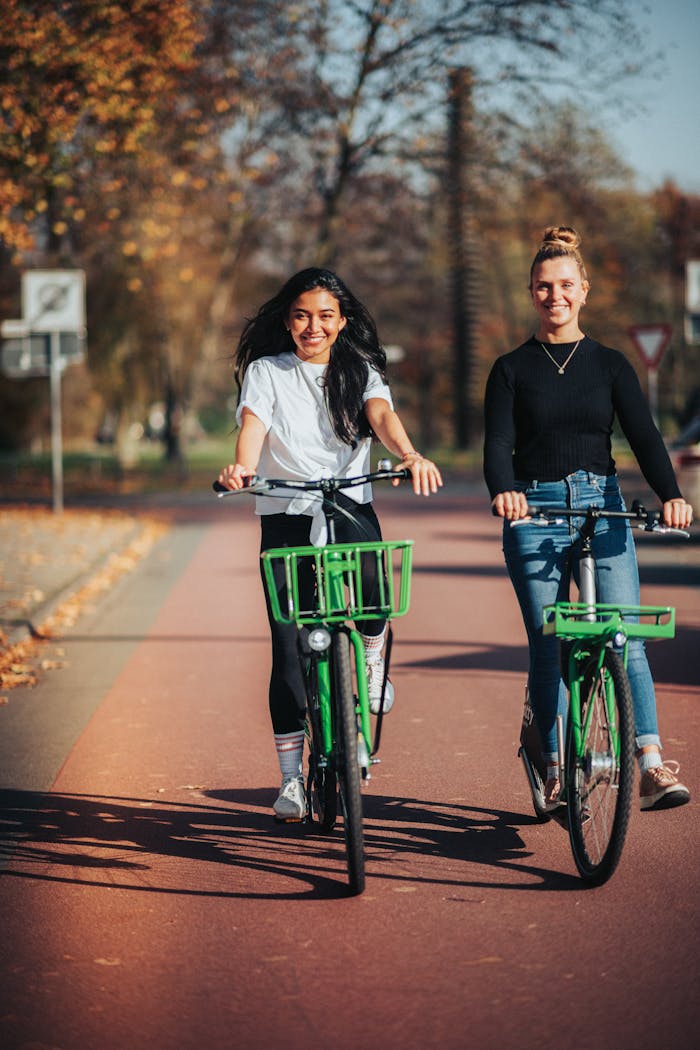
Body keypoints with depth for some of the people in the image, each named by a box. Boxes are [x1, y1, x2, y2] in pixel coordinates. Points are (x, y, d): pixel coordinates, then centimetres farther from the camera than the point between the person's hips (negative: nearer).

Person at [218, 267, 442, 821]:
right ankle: (291, 777, 7)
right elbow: (253, 424, -13)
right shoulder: (266, 372, 5)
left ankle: (372, 657, 5)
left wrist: (410, 455, -32)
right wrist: (242, 468, -36)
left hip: (351, 509, 0)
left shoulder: (360, 370, 10)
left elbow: (381, 413, -10)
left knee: (372, 599, -30)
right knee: (288, 648, -4)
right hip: (285, 515, 0)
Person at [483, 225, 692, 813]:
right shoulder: (512, 369, 7)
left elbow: (644, 434, -1)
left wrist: (671, 495, -19)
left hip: (603, 509, 0)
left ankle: (652, 766, -18)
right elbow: (498, 444, -4)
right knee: (548, 648, -2)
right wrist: (503, 491, -27)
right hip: (535, 512, 0)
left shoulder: (610, 365, 10)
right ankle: (556, 771, 8)